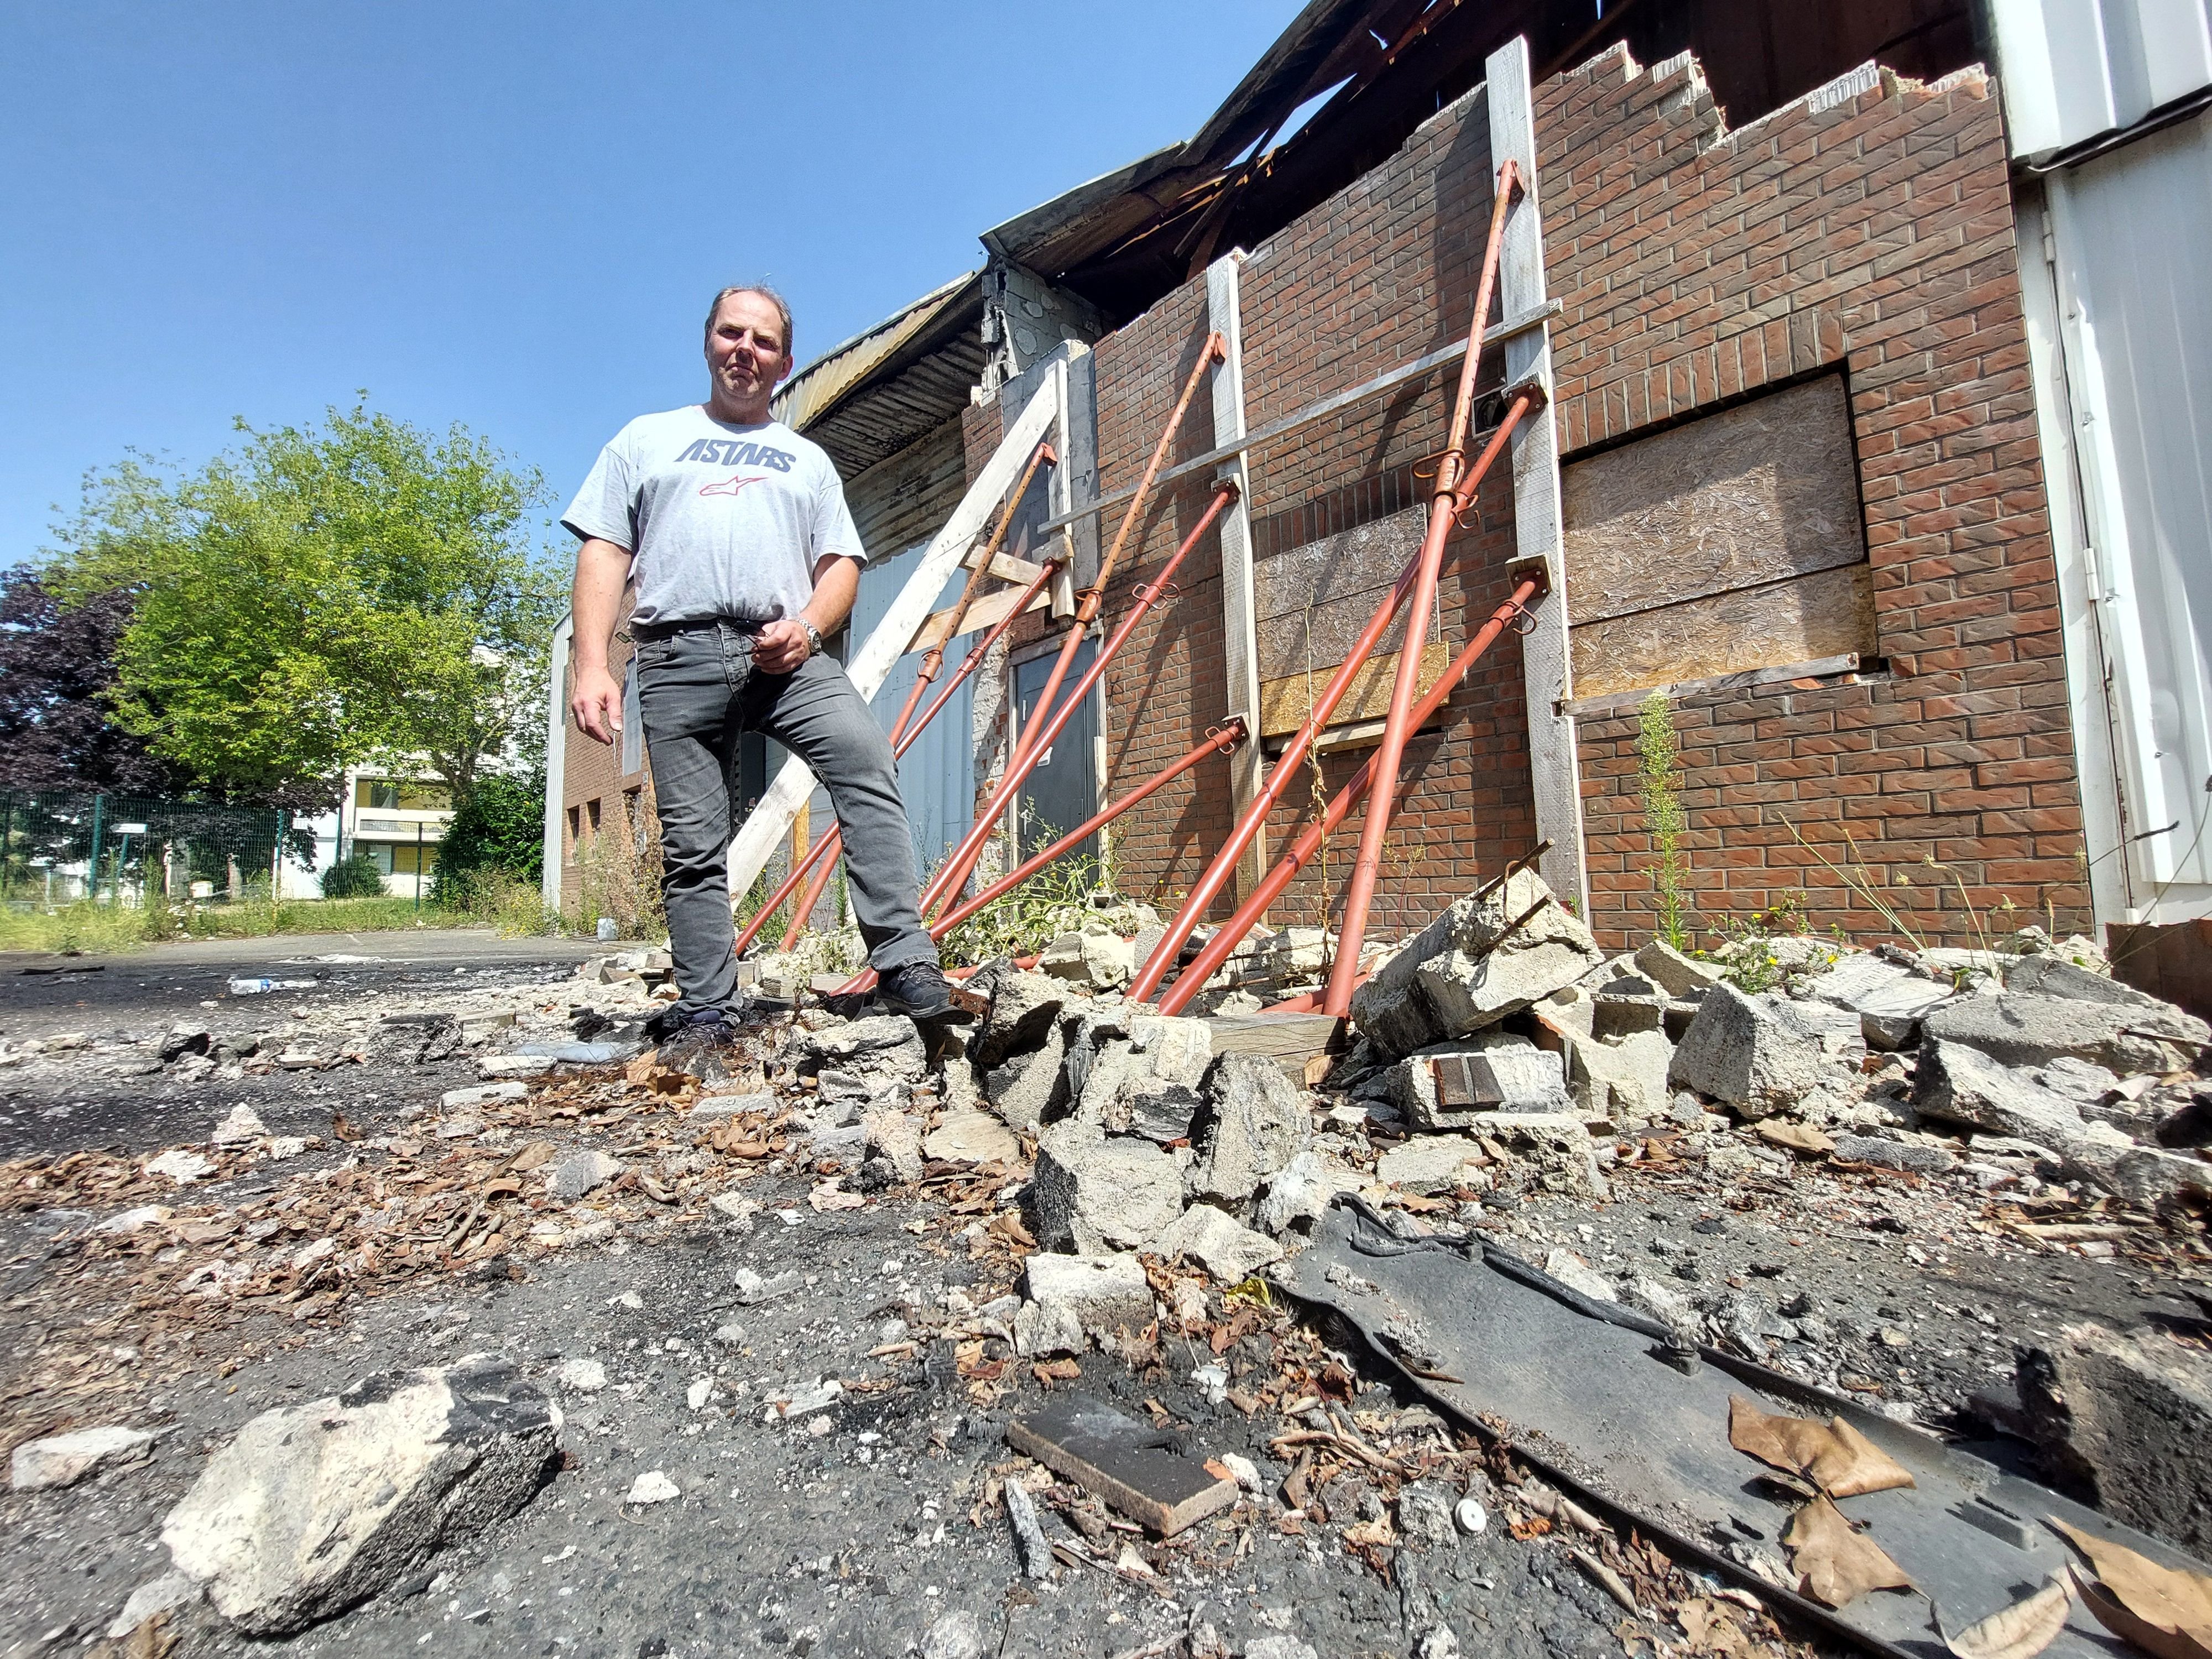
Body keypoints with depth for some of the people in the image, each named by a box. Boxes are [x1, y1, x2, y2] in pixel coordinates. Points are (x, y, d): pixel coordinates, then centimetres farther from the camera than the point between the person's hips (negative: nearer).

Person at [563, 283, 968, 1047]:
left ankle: (905, 966, -26)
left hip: (785, 653, 0)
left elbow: (841, 563, 15)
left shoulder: (808, 459, 26)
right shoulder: (647, 439, 22)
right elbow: (604, 554, 12)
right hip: (681, 655, 0)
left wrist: (807, 628, -7)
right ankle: (704, 1016, 7)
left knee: (868, 764, -26)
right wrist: (591, 665, -2)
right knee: (692, 844, -2)